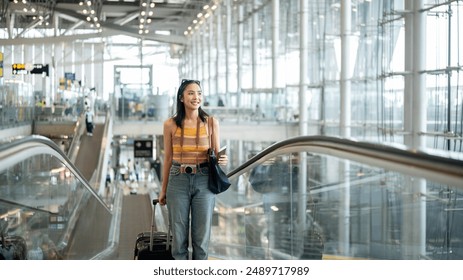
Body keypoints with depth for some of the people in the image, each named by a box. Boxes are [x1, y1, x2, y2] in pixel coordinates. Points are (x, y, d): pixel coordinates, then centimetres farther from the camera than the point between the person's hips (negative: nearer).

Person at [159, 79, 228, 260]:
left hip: (204, 182, 0)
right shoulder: (171, 124, 1)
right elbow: (168, 158, 8)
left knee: (202, 236, 3)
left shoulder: (211, 123, 0)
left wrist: (222, 160, -17)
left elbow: (216, 155, 7)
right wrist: (163, 189, 10)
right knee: (178, 236, 4)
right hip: (178, 182, 0)